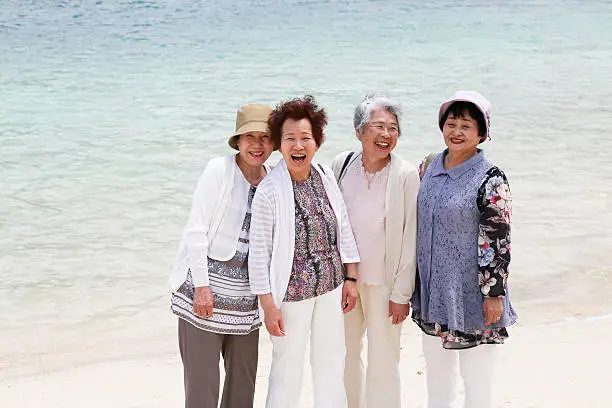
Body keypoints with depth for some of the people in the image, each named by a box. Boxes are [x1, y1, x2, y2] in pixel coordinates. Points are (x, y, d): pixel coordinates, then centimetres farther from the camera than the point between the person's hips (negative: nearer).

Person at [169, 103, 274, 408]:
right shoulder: (219, 170, -8)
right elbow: (196, 230, -10)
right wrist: (201, 285, -13)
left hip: (245, 294, 5)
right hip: (205, 287, -5)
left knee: (244, 377, 10)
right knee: (202, 380, -4)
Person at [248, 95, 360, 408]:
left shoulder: (326, 177, -1)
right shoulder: (268, 191, -17)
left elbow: (343, 228, 8)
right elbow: (259, 253, -14)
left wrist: (351, 278, 8)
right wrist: (268, 306, -12)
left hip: (331, 285, 5)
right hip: (292, 289, -5)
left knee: (331, 362, 16)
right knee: (288, 367, 5)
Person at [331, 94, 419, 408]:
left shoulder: (406, 175, -12)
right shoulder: (342, 164, -1)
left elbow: (410, 237, -10)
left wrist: (402, 293, -10)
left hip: (384, 282, -4)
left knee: (383, 363, 1)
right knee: (345, 356, 17)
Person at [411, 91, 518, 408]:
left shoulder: (491, 180, -14)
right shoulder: (430, 168, 5)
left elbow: (498, 242, -15)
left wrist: (494, 294, -17)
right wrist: (415, 280, 15)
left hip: (471, 292, -6)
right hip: (433, 288, 6)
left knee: (475, 373, 5)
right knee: (436, 365, 19)